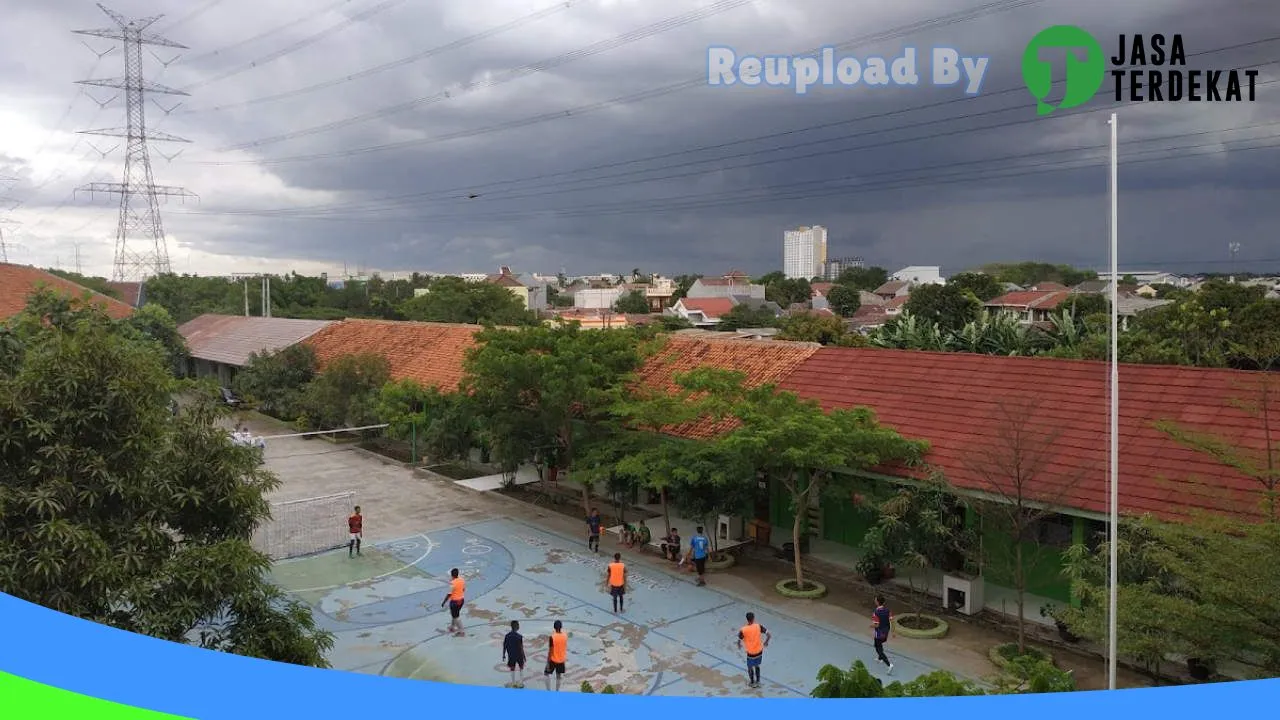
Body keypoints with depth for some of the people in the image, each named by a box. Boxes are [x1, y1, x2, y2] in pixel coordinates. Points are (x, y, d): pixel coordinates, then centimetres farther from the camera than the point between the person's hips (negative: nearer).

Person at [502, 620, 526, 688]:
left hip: (511, 655, 3)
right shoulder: (519, 636, -21)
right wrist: (524, 656, -7)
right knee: (521, 667, 19)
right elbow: (521, 647, -18)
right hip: (519, 655, -3)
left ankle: (514, 683, 24)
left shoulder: (507, 635, -8)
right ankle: (521, 683, 21)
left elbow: (504, 646, -2)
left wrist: (504, 655, 10)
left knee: (512, 669, 18)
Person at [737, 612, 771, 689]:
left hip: (751, 653, -3)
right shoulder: (759, 626, -16)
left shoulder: (743, 630, -23)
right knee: (757, 666, 28)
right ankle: (758, 682, 39)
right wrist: (766, 643, 8)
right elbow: (769, 636, -12)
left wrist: (740, 646, 13)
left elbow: (739, 642, -12)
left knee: (750, 668, 22)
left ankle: (752, 683, 38)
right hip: (759, 651, 3)